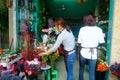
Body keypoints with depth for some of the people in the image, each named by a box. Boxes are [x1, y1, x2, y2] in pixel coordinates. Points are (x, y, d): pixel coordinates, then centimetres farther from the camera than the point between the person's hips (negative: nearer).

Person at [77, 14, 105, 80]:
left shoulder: (82, 29, -4)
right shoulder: (99, 29, -3)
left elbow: (79, 42, -4)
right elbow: (102, 43, -1)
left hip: (83, 52, 0)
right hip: (93, 54, 0)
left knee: (81, 69, 23)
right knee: (92, 73, 11)